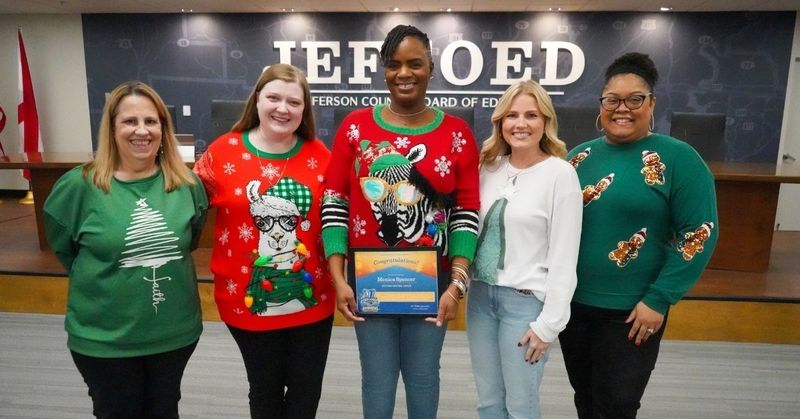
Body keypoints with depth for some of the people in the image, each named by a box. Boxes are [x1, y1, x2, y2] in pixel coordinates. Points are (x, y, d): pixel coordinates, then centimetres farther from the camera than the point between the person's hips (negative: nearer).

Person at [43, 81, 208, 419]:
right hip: (103, 337, -2)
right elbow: (63, 249, 3)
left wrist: (164, 267, 7)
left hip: (175, 330, 2)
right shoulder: (80, 185, -13)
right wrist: (100, 277, 3)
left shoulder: (187, 184, -5)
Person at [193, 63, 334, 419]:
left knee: (307, 389, 16)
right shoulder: (222, 152, -6)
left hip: (312, 299, 1)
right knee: (265, 389, 18)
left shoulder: (319, 155, -3)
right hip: (248, 299, -1)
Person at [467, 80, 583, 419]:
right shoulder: (490, 167, 6)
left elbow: (564, 257, -12)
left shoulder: (560, 173, -10)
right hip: (480, 294, 5)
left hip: (525, 300, -5)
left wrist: (549, 322, -12)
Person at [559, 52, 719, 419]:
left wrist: (659, 300, -14)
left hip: (632, 312, -4)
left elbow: (699, 234, -11)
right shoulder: (579, 156, 5)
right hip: (572, 303, 4)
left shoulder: (678, 158, -8)